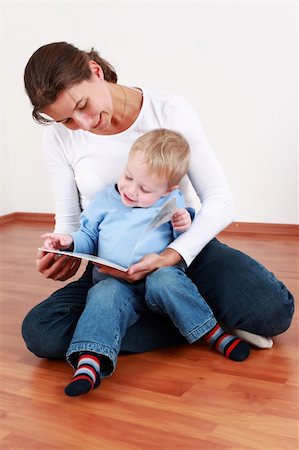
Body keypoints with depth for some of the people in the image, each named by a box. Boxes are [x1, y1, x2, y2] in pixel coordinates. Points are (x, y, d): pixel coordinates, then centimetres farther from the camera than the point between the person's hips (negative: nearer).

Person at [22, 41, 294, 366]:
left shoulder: (169, 111, -12)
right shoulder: (60, 138, -5)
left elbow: (219, 201, -14)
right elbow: (69, 219, 4)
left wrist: (170, 257, -29)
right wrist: (65, 251, -20)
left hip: (183, 245, -3)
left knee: (271, 310, -29)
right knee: (39, 332, -25)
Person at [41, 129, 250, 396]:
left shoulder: (172, 203, 8)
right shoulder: (104, 201, 11)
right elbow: (89, 238, 20)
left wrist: (185, 228, -8)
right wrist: (70, 242, -1)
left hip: (161, 275, -1)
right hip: (116, 281, 1)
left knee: (164, 281, -35)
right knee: (106, 294, -33)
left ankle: (214, 333, -23)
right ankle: (90, 362, -47)